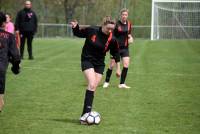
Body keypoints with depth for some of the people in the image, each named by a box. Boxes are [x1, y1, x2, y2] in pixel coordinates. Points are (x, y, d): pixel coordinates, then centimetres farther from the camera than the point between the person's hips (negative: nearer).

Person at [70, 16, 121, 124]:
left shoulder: (112, 40, -9)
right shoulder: (91, 31, -13)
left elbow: (116, 54, 5)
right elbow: (78, 33, 5)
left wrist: (118, 68, 8)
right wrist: (75, 27, -14)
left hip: (99, 64, 3)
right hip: (87, 60, -3)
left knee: (93, 88, -1)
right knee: (92, 85, -22)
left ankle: (85, 115, 8)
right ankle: (86, 113, -24)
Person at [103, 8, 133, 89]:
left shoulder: (129, 24, 6)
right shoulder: (116, 24, -10)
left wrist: (130, 38, 0)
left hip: (125, 48, 4)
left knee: (126, 65, -8)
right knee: (112, 65, -1)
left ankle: (122, 84, 2)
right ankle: (106, 82, 19)